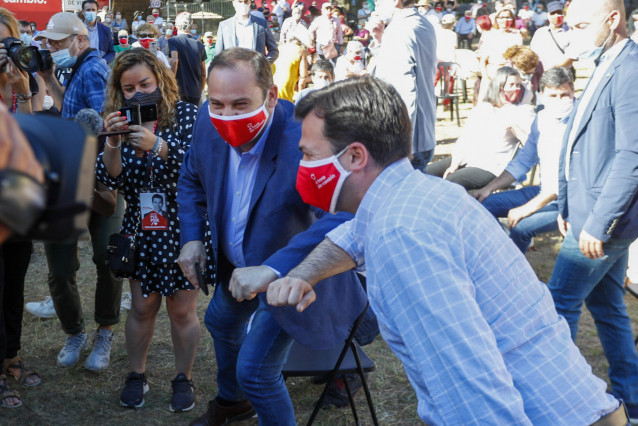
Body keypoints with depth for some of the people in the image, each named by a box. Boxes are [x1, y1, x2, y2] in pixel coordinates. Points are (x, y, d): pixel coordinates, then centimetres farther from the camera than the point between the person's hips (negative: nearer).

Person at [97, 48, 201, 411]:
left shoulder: (186, 114, -8)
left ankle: (184, 378, 24)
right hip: (141, 230, 3)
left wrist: (157, 145, -35)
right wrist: (113, 144, -23)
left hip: (183, 228, -3)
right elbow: (111, 180, -5)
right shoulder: (123, 121, 2)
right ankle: (137, 375, 30)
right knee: (143, 307, 11)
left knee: (182, 310, 6)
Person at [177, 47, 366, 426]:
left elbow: (345, 216, -49)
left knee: (255, 370, -7)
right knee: (221, 322, 30)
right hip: (237, 263, 8)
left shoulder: (304, 138, -39)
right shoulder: (211, 123, -17)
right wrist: (192, 237, -8)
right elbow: (192, 178, 4)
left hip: (289, 272, -7)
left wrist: (273, 269, -55)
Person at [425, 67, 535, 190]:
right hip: (465, 159, 6)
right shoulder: (482, 107, 18)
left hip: (490, 167, -5)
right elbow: (464, 138, 11)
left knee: (449, 183, -28)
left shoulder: (524, 110, 6)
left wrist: (513, 127, -16)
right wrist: (454, 164, -2)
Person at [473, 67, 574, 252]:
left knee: (521, 225, -30)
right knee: (485, 204, 2)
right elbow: (523, 161, 15)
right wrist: (489, 188, 7)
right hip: (544, 191, 8)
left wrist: (529, 207, -27)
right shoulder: (542, 118, 5)